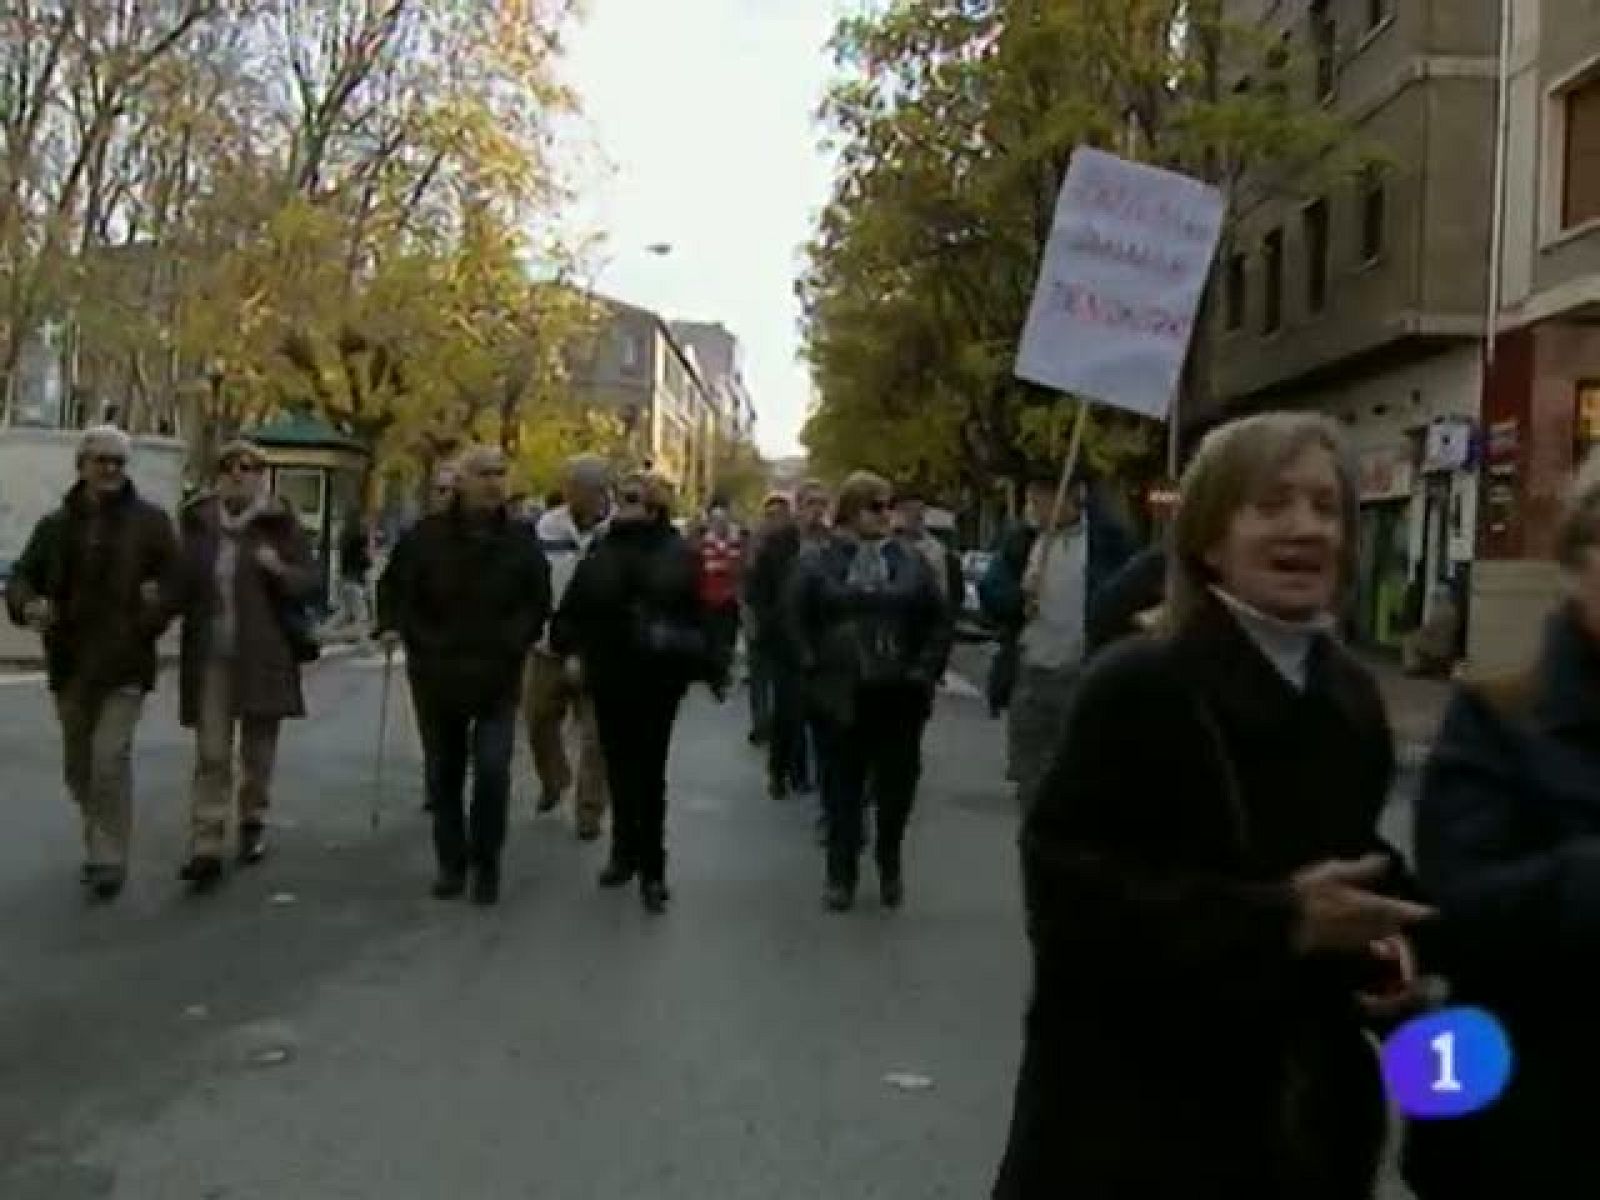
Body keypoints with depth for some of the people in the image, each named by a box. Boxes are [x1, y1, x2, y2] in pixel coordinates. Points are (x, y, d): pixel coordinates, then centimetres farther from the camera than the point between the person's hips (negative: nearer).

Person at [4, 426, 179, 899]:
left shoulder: (150, 521, -1)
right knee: (78, 767, 13)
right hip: (69, 664, 4)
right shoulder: (55, 526, 9)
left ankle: (110, 860, -4)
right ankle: (101, 844, 34)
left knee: (110, 758, -14)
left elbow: (178, 579, -1)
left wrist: (160, 603, -23)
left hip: (124, 663, -4)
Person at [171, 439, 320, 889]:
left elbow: (312, 581, -2)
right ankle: (206, 848, -6)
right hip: (210, 657, 1)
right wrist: (162, 599, -4)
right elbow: (181, 584, 16)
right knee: (211, 755, -4)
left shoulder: (280, 524, -1)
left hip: (264, 656, -1)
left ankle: (253, 822, 32)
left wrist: (279, 568, -20)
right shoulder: (197, 524, 7)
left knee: (257, 749, 11)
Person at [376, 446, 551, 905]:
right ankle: (451, 862, 25)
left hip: (498, 677, -1)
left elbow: (538, 600, 8)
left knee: (492, 772, -11)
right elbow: (393, 585, 7)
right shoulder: (426, 535, -4)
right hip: (436, 674, 1)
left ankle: (486, 864, 7)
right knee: (444, 775, 10)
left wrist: (518, 640, -3)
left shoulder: (521, 540, -1)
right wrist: (392, 626, -8)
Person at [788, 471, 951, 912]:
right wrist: (816, 672, -5)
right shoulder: (820, 563, 0)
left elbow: (939, 621, 5)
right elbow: (798, 621, 2)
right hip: (842, 697, -1)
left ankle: (890, 868, 28)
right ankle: (841, 876, 17)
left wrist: (925, 672, -3)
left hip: (898, 696, 2)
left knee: (897, 786, 10)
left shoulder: (911, 562, 4)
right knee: (842, 789, 6)